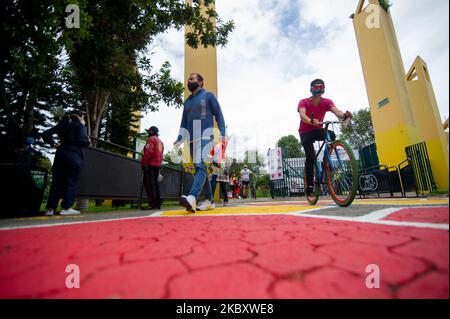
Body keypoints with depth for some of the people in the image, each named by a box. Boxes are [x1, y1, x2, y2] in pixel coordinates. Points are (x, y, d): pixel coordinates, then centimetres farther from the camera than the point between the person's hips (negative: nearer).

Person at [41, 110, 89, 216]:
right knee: (72, 182, -3)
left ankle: (50, 208, 6)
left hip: (61, 153, 6)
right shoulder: (80, 127, 1)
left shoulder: (62, 124, 17)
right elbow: (82, 141, -13)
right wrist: (88, 142, 7)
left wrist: (52, 143, 26)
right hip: (74, 155, -5)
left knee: (57, 181, 7)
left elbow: (45, 134, 13)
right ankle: (66, 208, -7)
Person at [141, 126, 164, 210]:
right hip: (158, 165, 8)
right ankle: (158, 203, 9)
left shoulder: (151, 139, -3)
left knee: (149, 184, -9)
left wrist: (143, 163, -15)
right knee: (155, 183, 9)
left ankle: (152, 204, -13)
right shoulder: (160, 141, 23)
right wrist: (159, 163, 17)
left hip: (150, 164, -8)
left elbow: (148, 152, -16)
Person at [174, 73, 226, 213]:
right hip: (192, 139, 6)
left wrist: (222, 134, -10)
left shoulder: (208, 95, 9)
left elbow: (218, 114, 3)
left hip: (205, 137, -6)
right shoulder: (187, 101, 23)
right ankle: (209, 201, 8)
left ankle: (192, 198, -38)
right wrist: (179, 140, 8)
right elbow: (183, 123, 21)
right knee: (200, 168, 3)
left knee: (200, 166, -23)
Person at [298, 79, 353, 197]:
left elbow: (336, 111, -27)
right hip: (306, 132, -3)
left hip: (318, 130, 3)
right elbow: (302, 115, -35)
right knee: (310, 155, -21)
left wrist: (344, 115, -51)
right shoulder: (304, 102, -16)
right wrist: (311, 121, -57)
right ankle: (309, 186, -13)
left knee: (331, 135, -31)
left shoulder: (327, 102, -9)